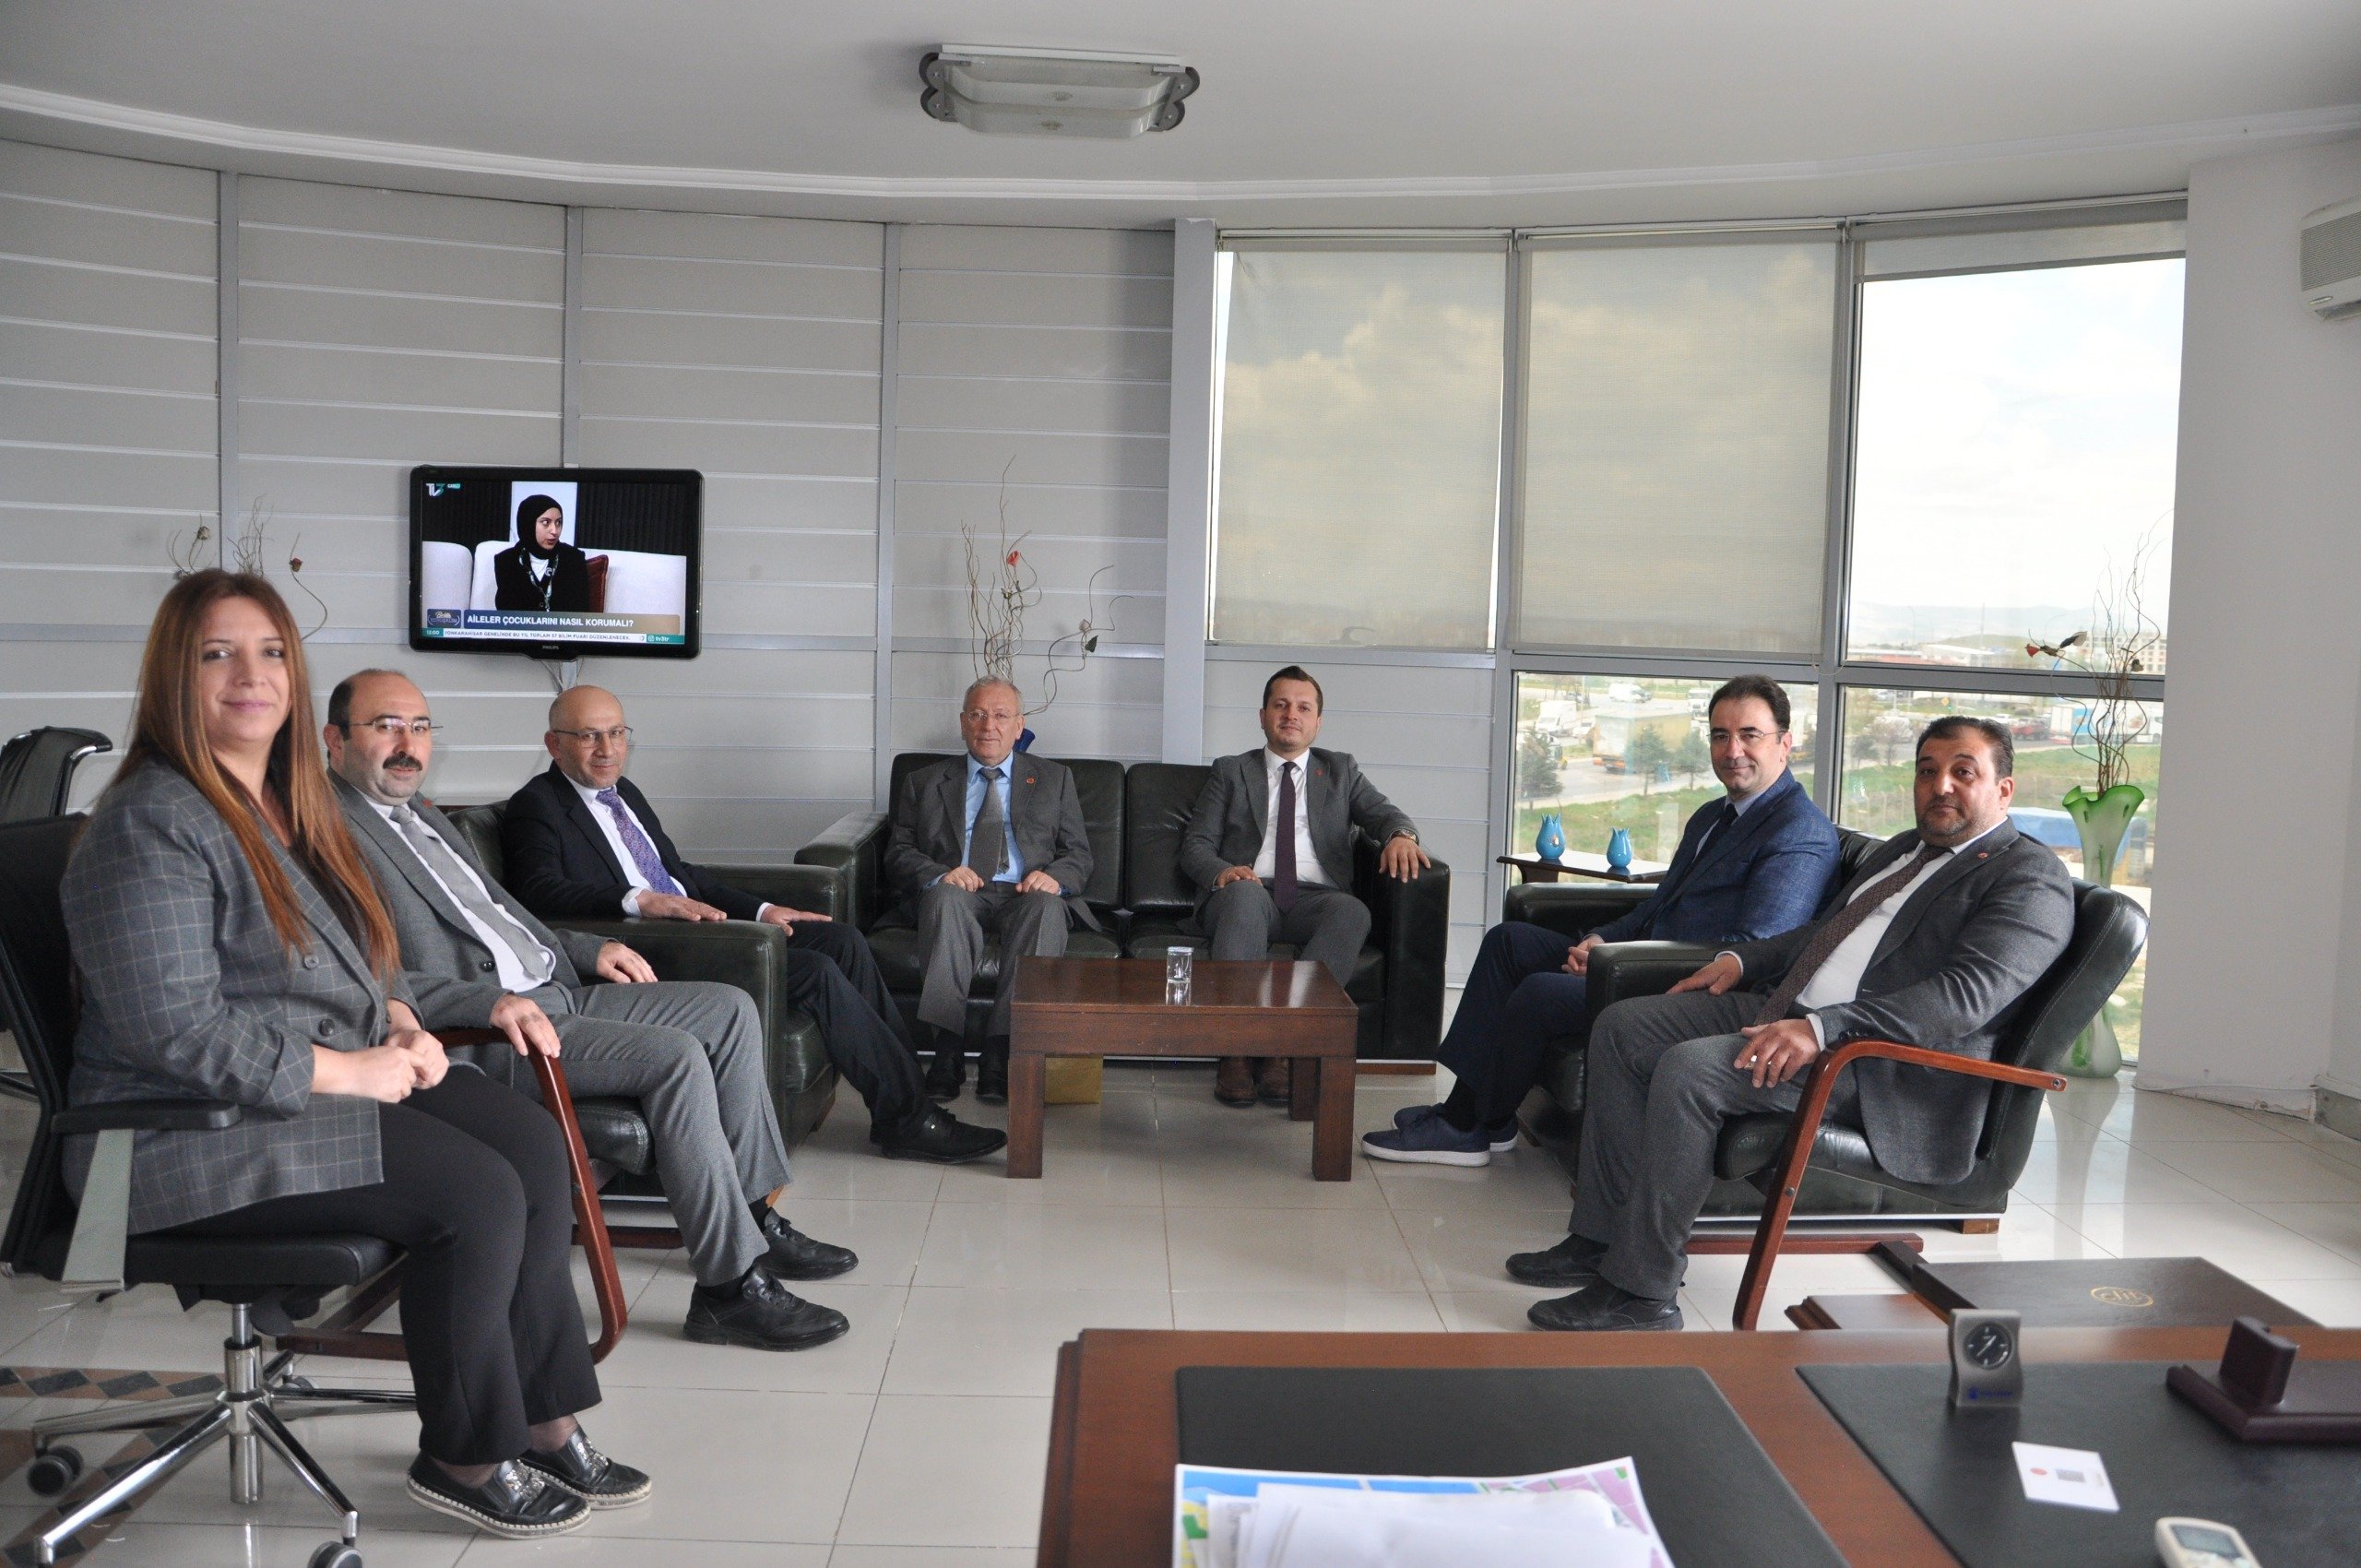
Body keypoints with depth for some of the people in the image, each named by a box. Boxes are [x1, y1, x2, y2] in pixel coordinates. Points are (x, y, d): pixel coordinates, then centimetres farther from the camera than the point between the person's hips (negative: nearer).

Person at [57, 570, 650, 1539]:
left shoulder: (287, 807, 14)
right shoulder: (150, 825, -15)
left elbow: (362, 954, 24)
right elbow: (177, 1034, -22)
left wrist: (401, 1022, 3)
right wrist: (348, 1069, -20)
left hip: (341, 1074, 9)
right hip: (194, 1131, -9)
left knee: (533, 1143, -10)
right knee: (477, 1190, -22)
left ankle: (541, 1419, -2)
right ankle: (465, 1459, -3)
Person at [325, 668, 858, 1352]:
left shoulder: (419, 813, 21)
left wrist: (588, 948, 18)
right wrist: (494, 1001, -32)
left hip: (554, 991, 10)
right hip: (478, 1032, -10)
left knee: (731, 1010, 6)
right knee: (676, 1055, -26)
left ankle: (755, 1217, 11)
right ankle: (729, 1285, -19)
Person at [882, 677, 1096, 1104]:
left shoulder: (1054, 779, 20)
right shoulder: (924, 782, 19)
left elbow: (1079, 855, 14)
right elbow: (898, 853, 10)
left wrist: (1054, 876, -11)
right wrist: (939, 874, -13)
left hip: (1025, 894, 0)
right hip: (959, 893, 0)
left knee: (1045, 905, -36)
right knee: (945, 896, -36)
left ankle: (1000, 1051, -39)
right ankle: (947, 1048, -38)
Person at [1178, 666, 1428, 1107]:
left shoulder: (1340, 770, 25)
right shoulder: (1230, 771, 22)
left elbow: (1384, 813, 10)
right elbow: (1195, 844, 12)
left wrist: (1401, 835, -17)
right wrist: (1222, 872, -12)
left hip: (1313, 900, 1)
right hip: (1247, 894, -1)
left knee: (1352, 911, -34)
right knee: (1246, 891, -38)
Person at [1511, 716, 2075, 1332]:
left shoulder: (2032, 877, -6)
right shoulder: (1905, 848, 24)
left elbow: (1970, 993, -21)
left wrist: (1821, 1029, -30)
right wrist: (1742, 959, 14)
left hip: (1885, 1064, -10)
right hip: (1784, 1007, 10)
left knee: (1687, 1068, -29)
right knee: (1621, 1027, -1)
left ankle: (1640, 1288, -20)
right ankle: (1602, 1235, 2)